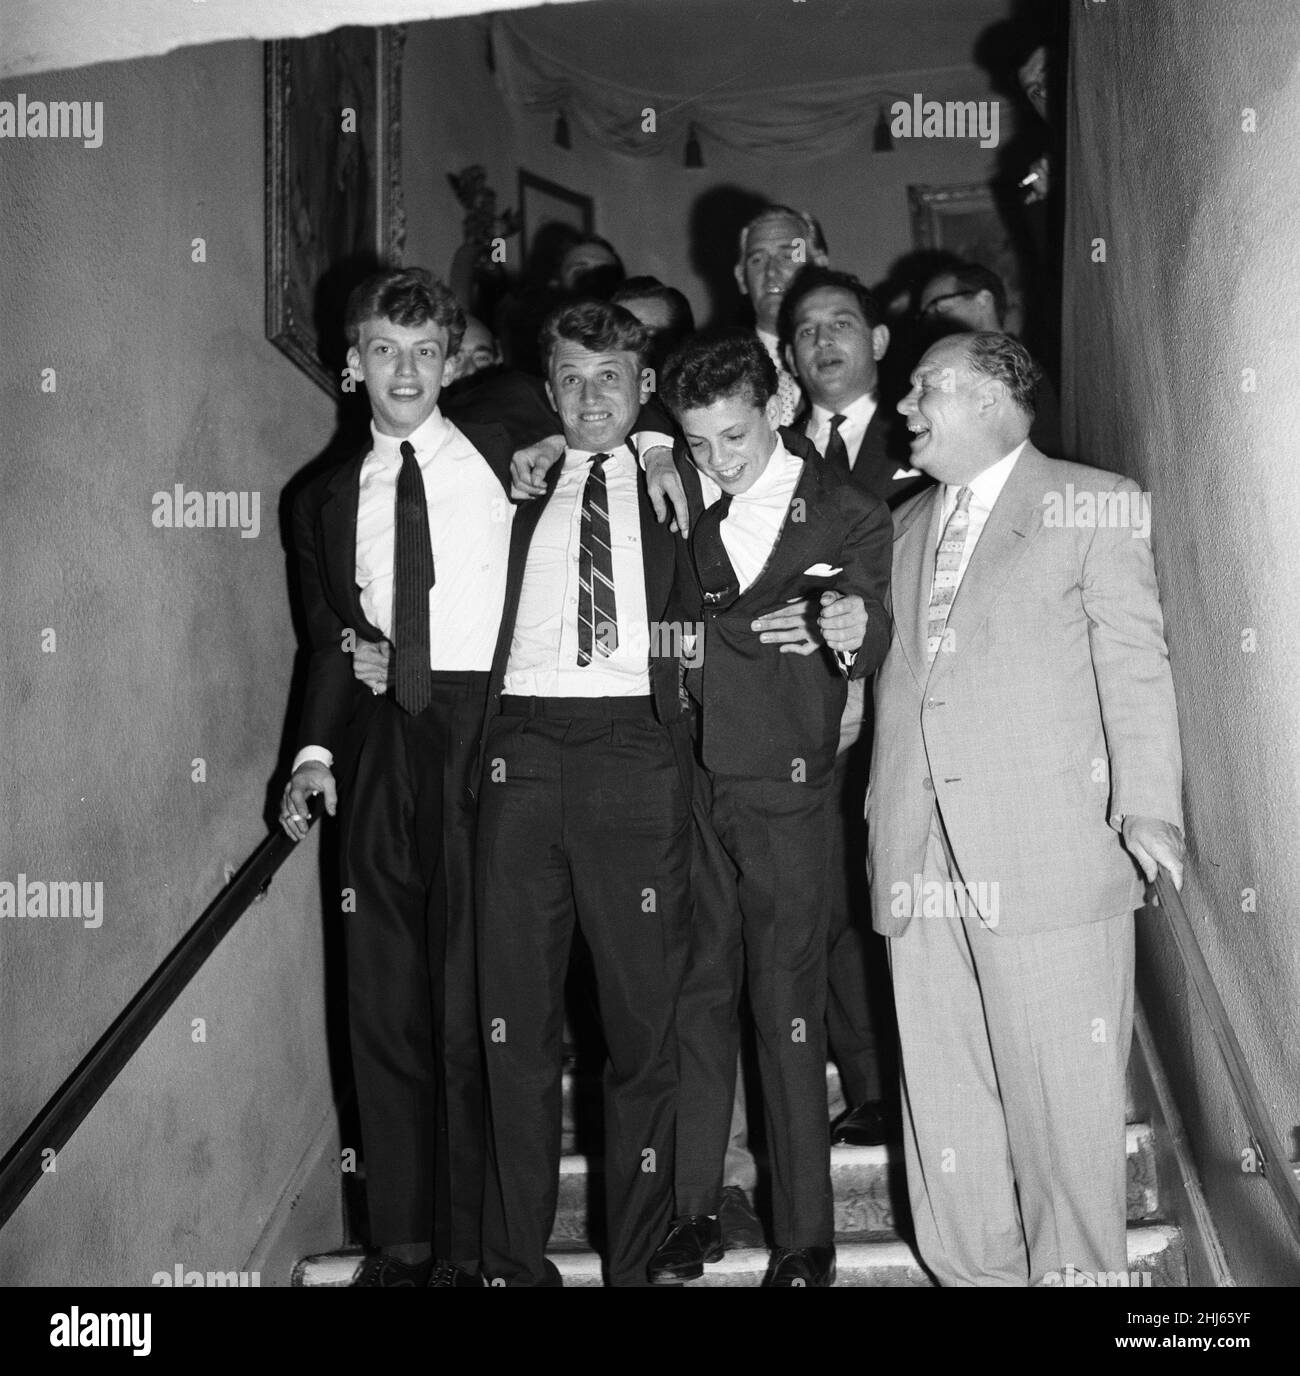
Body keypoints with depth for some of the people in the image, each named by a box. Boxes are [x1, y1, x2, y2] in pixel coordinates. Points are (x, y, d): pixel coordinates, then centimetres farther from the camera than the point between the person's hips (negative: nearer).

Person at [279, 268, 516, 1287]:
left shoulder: (509, 456, 6)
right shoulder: (327, 499, 15)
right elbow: (332, 642, 15)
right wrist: (317, 751, 4)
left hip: (488, 739, -3)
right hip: (379, 752, 4)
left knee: (476, 1001, -3)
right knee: (385, 1001, 7)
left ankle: (473, 1246, 10)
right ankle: (401, 1239, 19)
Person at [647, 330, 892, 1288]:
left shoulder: (848, 517, 0)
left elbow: (870, 650, -12)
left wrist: (855, 629, -34)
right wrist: (747, 629, -11)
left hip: (783, 787, -2)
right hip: (681, 778, 3)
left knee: (789, 1012, 0)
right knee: (693, 997, 9)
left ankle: (807, 1239, 11)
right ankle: (694, 1212, 21)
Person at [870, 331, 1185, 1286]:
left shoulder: (1096, 506, 3)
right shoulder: (907, 524, 21)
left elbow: (1134, 662, -4)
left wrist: (1147, 805, -13)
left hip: (1050, 848, -5)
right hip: (923, 862, 5)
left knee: (1062, 1093, -1)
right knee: (942, 1099, 8)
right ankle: (974, 1271, 20)